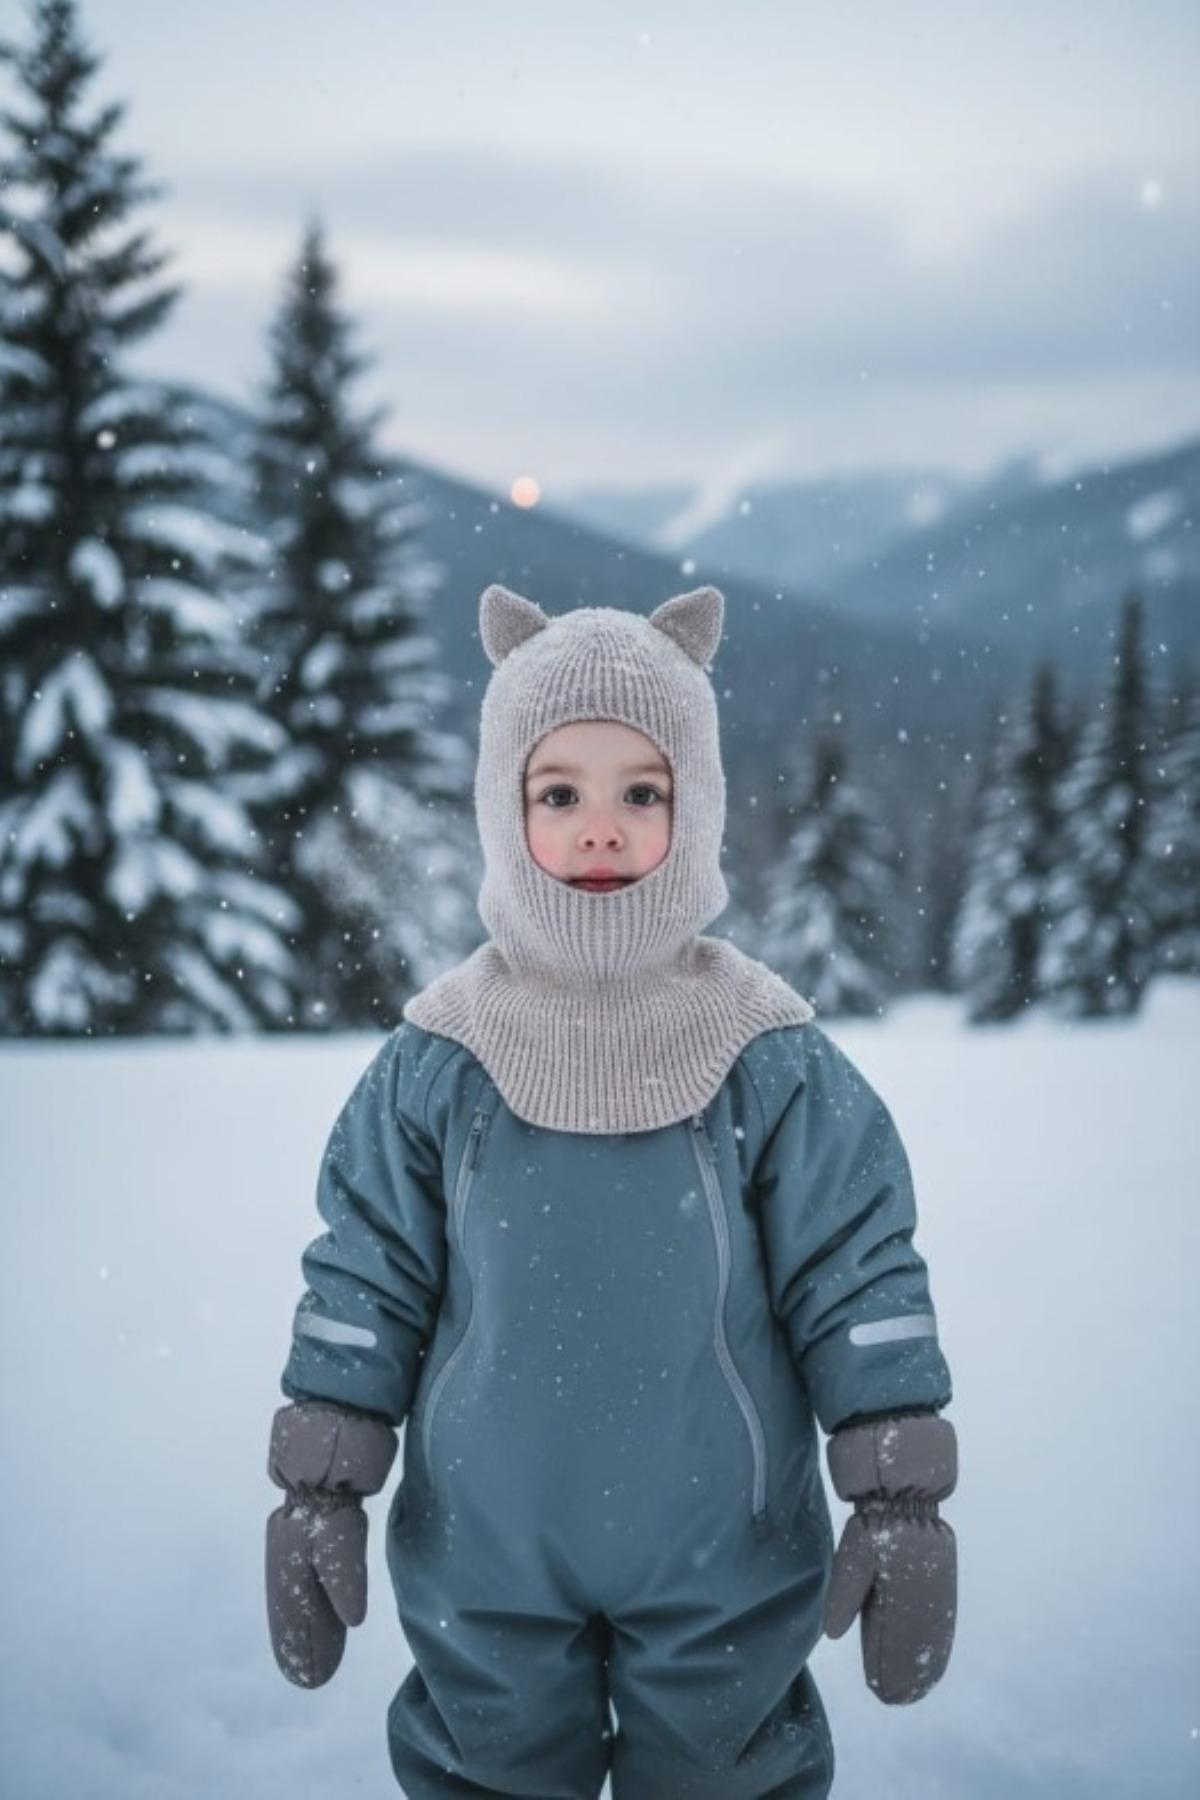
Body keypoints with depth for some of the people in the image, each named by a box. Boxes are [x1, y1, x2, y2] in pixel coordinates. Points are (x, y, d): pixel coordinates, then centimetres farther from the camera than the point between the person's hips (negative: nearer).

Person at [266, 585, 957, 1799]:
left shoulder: (774, 1059, -10)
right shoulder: (434, 1062, -6)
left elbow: (863, 1280, -6)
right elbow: (362, 1279, 0)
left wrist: (902, 1501, -6)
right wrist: (319, 1491, 1)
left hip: (722, 1561, -1)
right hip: (484, 1556, 1)